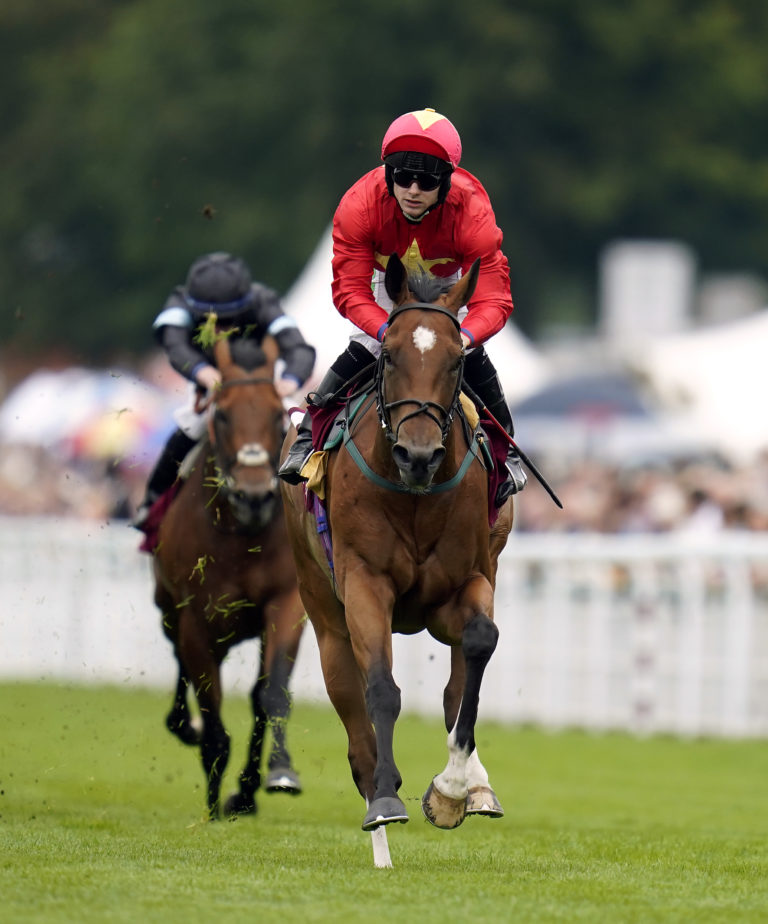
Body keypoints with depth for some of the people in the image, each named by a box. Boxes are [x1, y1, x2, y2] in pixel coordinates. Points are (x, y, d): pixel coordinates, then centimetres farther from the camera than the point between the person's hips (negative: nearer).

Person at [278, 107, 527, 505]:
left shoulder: (472, 212, -39)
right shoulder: (359, 206, -38)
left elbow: (493, 299, -39)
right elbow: (349, 289, -34)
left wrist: (465, 335, -61)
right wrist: (387, 329, -53)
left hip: (448, 284, 0)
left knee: (473, 362, -9)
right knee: (359, 355, -12)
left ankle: (503, 448, 14)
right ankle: (308, 439, 5)